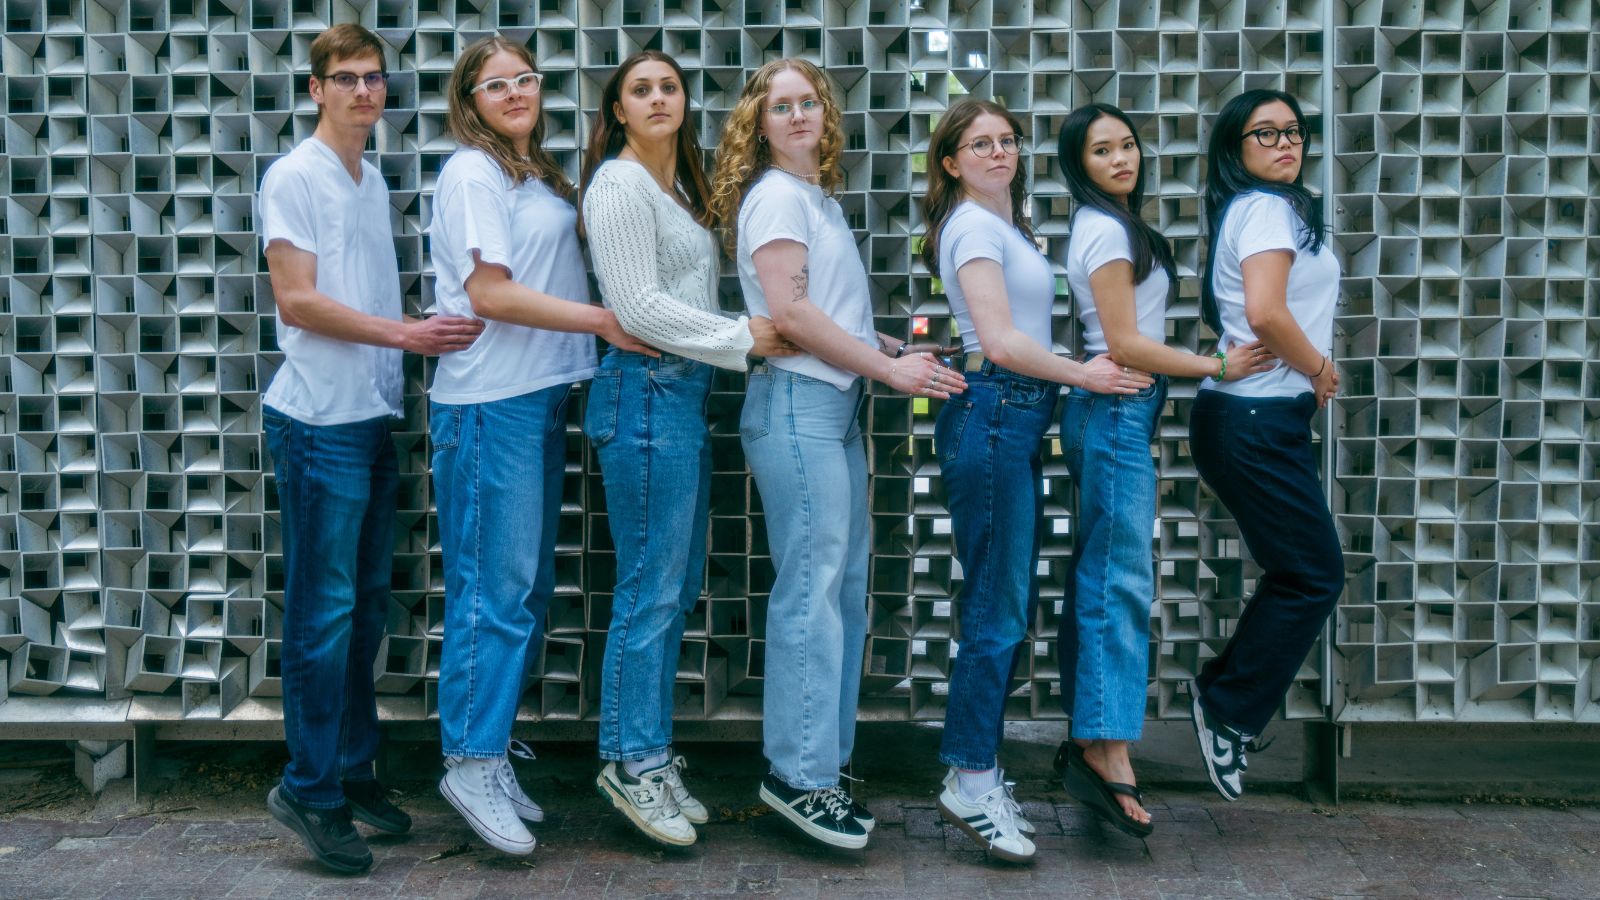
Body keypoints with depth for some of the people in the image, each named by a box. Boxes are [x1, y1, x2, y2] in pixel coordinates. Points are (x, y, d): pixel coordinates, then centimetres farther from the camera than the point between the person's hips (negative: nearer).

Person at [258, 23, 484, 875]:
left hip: (374, 418, 8)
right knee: (325, 611, -3)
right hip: (320, 422, -8)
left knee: (366, 606, 12)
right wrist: (404, 333, -18)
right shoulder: (294, 176, -7)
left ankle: (353, 769, 24)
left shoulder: (373, 180, 16)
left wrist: (430, 333, 9)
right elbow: (297, 301, -15)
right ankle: (309, 789, 9)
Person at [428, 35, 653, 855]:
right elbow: (490, 293, -15)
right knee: (496, 587, -6)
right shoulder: (473, 172, -7)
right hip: (490, 403, -9)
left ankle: (492, 755, 21)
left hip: (540, 396, 9)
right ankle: (471, 763, 5)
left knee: (529, 586, 11)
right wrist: (602, 321, -15)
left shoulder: (538, 174, 19)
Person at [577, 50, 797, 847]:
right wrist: (743, 337, -14)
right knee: (651, 587, -4)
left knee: (678, 585, 11)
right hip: (644, 391, -9)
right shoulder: (619, 184, -7)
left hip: (685, 391, 9)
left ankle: (648, 755, 21)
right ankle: (631, 762, 8)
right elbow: (638, 306, -15)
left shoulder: (678, 185, 20)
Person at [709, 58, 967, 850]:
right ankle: (800, 775, 2)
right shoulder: (776, 196, -8)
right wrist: (891, 370, -14)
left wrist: (892, 349, 9)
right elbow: (790, 314, -18)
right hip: (797, 404, -9)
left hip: (835, 402, 9)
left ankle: (818, 757, 20)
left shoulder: (819, 195, 19)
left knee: (843, 583, 11)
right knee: (811, 588, -7)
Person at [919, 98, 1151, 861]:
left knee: (1008, 607, 11)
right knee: (997, 611, -7)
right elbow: (999, 340, -16)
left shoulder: (1006, 224, 22)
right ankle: (970, 784, 2)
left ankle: (977, 771, 20)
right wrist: (1083, 374, -6)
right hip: (991, 416, -9)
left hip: (1017, 421, 9)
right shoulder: (974, 226, -7)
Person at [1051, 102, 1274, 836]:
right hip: (1116, 412, -10)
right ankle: (1106, 753, -8)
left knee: (1098, 574, 10)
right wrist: (1218, 367, -11)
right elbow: (1124, 346, -17)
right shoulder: (1108, 231, -11)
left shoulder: (1112, 226, 18)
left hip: (1117, 412, 10)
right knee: (1122, 579, -11)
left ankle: (1087, 739, 17)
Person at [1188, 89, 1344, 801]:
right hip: (1257, 421, -10)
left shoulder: (1253, 208, 18)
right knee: (1316, 575, -3)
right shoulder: (1269, 207, -12)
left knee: (1297, 573, 14)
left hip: (1263, 417, 10)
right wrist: (1321, 370, -10)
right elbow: (1266, 312, -26)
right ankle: (1227, 709, 7)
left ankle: (1225, 695, 23)